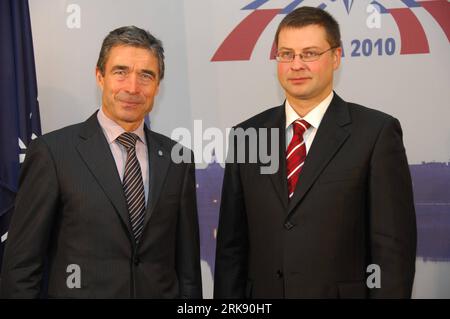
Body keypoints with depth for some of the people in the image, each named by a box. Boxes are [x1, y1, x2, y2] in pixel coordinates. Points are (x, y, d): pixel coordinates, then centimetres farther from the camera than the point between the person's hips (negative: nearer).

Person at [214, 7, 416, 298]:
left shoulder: (376, 132, -8)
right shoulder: (246, 135, 3)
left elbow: (393, 244, -9)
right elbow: (231, 243, 5)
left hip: (342, 292, -3)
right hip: (263, 291, 3)